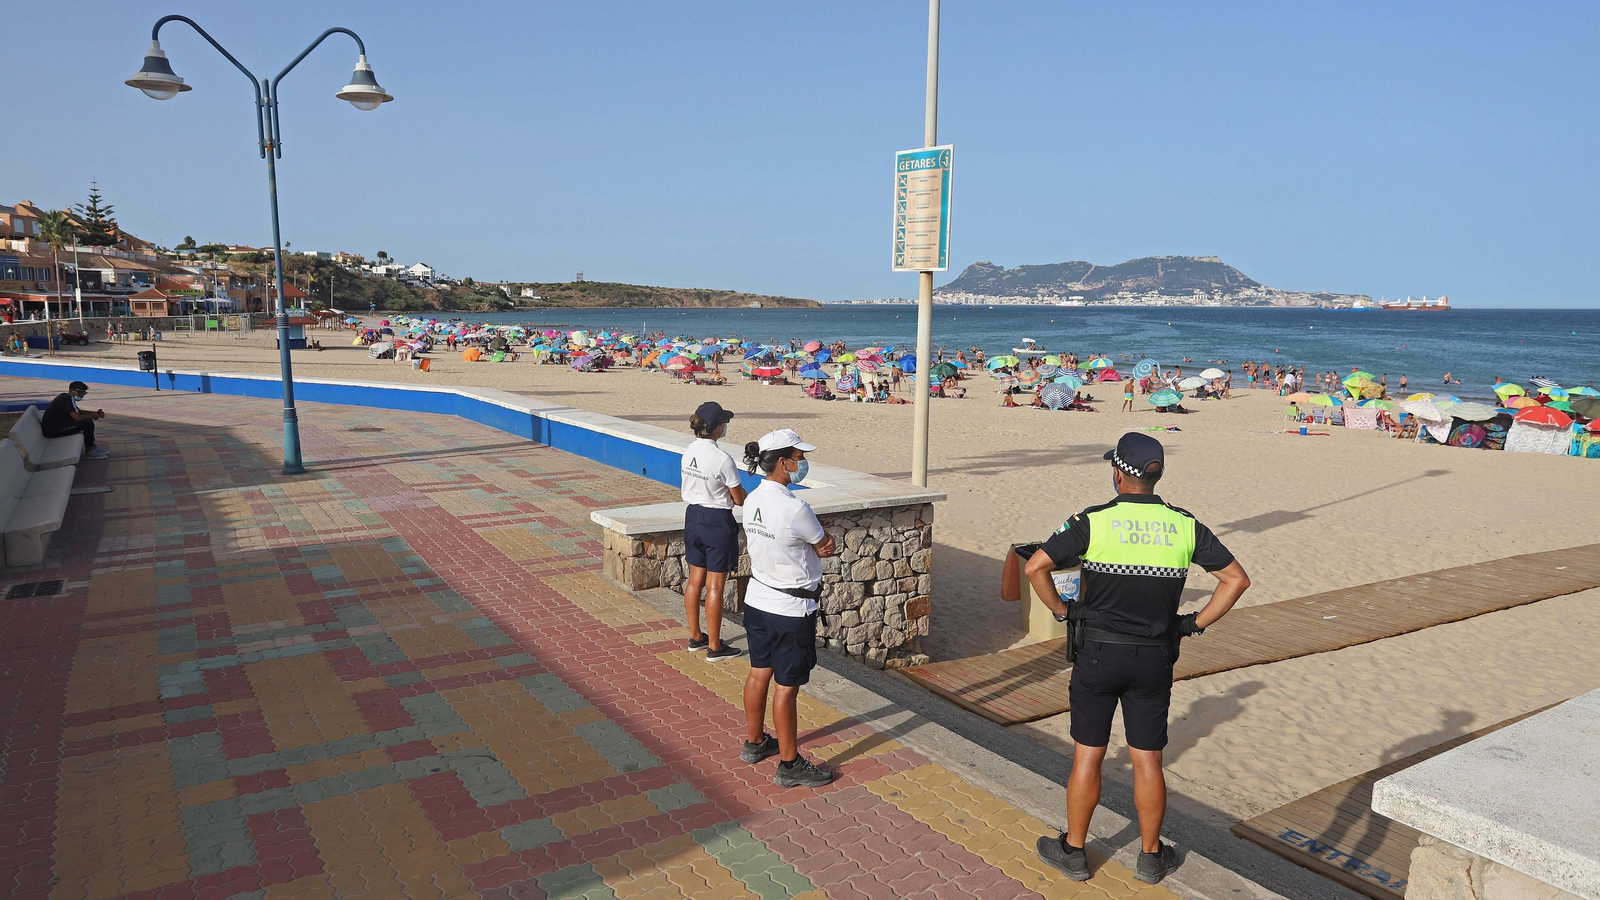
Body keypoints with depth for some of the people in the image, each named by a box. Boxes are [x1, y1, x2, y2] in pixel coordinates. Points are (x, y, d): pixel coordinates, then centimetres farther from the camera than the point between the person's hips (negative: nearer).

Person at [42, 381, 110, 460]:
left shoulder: (66, 397, 13)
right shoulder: (67, 399, -19)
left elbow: (78, 411, 25)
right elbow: (77, 417, -27)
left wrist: (95, 413, 8)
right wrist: (92, 416, -10)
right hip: (52, 431, -11)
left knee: (87, 419, 13)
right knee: (88, 423, -16)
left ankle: (92, 447, 13)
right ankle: (89, 451, -5)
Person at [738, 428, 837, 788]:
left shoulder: (752, 500, -1)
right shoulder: (794, 508, -27)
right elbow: (827, 545, -11)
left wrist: (813, 547, -6)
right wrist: (819, 544, 5)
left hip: (757, 599, 8)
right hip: (791, 610, -8)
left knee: (759, 673, 21)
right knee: (787, 687, 4)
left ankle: (754, 742, 38)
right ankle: (790, 765, 17)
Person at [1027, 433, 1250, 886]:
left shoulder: (1092, 522, -12)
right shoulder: (1185, 526, -3)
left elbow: (1036, 567, -15)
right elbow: (1237, 579, 2)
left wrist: (1061, 611, 0)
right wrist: (1196, 623, 7)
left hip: (1099, 654, -2)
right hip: (1155, 660, 3)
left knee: (1087, 756, 9)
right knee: (1147, 761, 14)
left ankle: (1072, 850, 22)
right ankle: (1151, 857, 28)